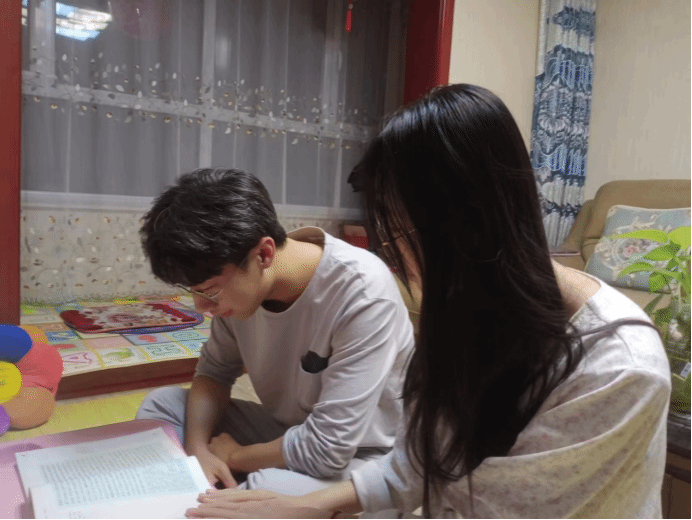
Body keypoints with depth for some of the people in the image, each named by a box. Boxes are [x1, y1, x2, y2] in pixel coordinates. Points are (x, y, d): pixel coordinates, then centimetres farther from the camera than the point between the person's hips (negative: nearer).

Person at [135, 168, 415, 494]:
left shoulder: (363, 292, -32)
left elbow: (327, 450, -29)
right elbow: (214, 370, 4)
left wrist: (234, 457, -13)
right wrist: (197, 448, -14)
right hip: (286, 430, 6)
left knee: (268, 488, -35)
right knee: (161, 403, -1)